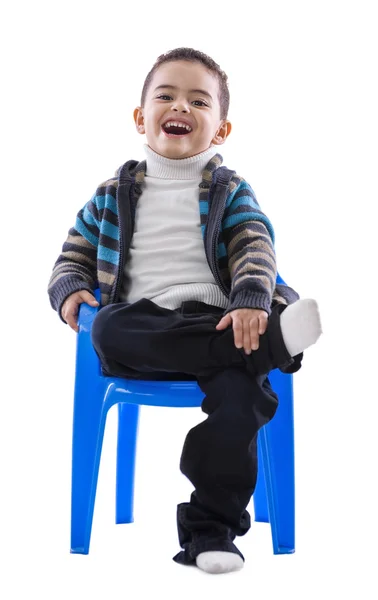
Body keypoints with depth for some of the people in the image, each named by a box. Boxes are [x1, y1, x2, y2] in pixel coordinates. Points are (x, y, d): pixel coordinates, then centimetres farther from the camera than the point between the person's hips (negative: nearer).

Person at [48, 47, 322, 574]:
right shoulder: (112, 195, 22)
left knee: (240, 389, -33)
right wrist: (70, 290, -1)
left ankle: (210, 531, -19)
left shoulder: (230, 192, 17)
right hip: (140, 325, 2)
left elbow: (256, 250, 1)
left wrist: (250, 303, -21)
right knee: (107, 330, -35)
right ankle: (273, 339, -38)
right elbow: (74, 255, 24)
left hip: (215, 322, -1)